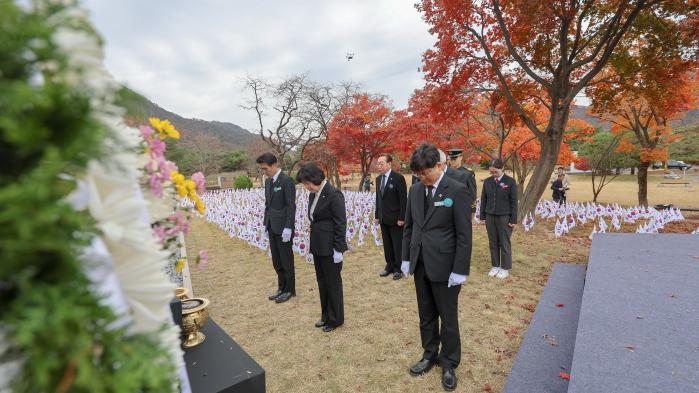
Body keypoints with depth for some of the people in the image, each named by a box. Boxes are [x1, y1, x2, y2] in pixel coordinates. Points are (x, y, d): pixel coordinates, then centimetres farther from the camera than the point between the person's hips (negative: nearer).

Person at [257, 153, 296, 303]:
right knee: (276, 261, 15)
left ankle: (289, 290, 21)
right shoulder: (268, 181, 11)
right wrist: (266, 223, 13)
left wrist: (288, 228, -19)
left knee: (286, 260, 5)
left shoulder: (287, 181, -14)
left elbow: (291, 206, -17)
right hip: (272, 228, 8)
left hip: (283, 228, -7)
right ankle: (281, 288, 29)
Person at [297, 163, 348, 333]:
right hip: (318, 246, 8)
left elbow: (341, 223, -16)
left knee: (333, 282, 7)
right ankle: (326, 315, 33)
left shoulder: (333, 194, -16)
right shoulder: (313, 195, 7)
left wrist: (338, 249, -16)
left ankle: (335, 319, 25)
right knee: (322, 282, 17)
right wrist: (313, 245, 14)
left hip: (330, 247, -7)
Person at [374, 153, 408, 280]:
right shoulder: (378, 179, 9)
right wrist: (377, 215, 11)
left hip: (395, 218, -6)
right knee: (387, 244, 13)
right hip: (383, 218, 6)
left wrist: (401, 218, -16)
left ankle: (399, 268, 16)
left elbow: (403, 199, -13)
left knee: (398, 245, 4)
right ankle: (390, 265, 26)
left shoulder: (398, 178, -12)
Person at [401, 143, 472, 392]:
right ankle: (430, 355, 38)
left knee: (448, 317, 12)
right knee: (426, 315, 18)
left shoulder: (457, 191, -13)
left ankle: (449, 364, 32)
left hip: (444, 266, -5)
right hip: (420, 265, 5)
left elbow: (464, 234, -12)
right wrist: (406, 258, 9)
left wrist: (460, 270, -12)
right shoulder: (415, 190, 3)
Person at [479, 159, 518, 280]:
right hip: (490, 216, 4)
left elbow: (514, 201, -5)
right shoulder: (487, 181, 5)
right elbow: (483, 199, 9)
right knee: (493, 243, 10)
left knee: (504, 243, 5)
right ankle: (495, 266, 22)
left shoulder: (510, 181, -5)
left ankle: (505, 268, 17)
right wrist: (483, 216, 5)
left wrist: (513, 219, -8)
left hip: (504, 217, -3)